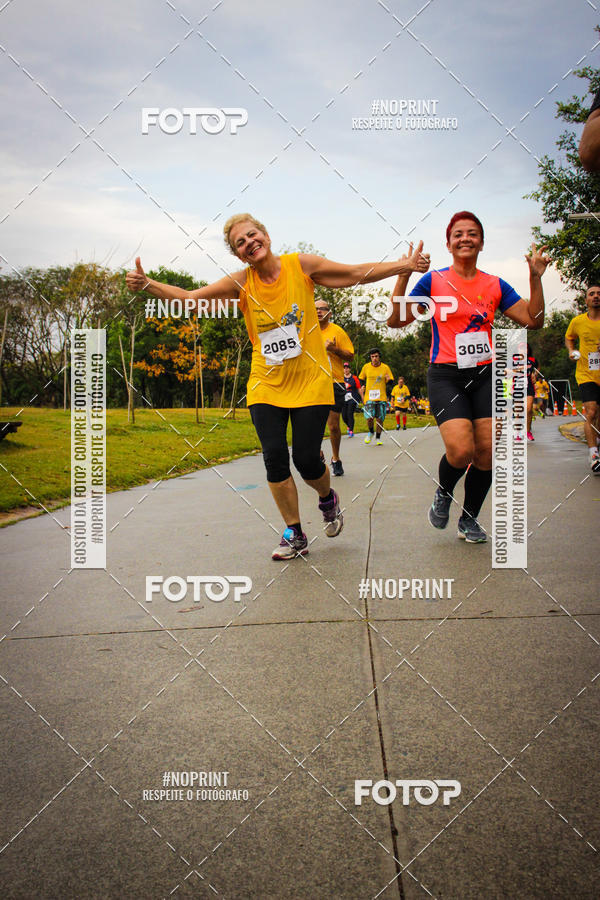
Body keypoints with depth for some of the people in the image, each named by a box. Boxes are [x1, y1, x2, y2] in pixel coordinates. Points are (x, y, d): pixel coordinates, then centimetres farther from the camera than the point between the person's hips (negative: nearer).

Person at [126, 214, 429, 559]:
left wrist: (404, 265, -7)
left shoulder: (301, 265, -4)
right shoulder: (241, 282, -2)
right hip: (266, 385, 2)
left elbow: (359, 273, 1)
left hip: (311, 381, -2)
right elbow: (189, 298, -4)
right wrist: (147, 284, -17)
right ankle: (295, 535, 12)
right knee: (274, 457, -6)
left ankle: (328, 499, 31)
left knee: (306, 458, -6)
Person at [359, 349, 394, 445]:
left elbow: (390, 382, 7)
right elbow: (361, 379, 18)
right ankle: (371, 432, 20)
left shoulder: (385, 367, 1)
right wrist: (362, 386, -2)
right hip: (369, 397, 0)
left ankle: (378, 438, 18)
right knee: (369, 418, -11)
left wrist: (388, 380, -16)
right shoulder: (366, 367, 3)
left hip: (382, 397, 0)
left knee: (379, 419, -1)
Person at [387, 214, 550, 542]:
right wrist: (403, 276, -13)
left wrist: (536, 278, -3)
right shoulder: (433, 280, 2)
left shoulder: (495, 285, 9)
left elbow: (533, 320, 7)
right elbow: (395, 321, -2)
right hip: (446, 376, -3)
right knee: (461, 450, -20)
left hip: (484, 375, 3)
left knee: (487, 451, -5)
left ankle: (469, 518, 17)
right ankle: (442, 495, 14)